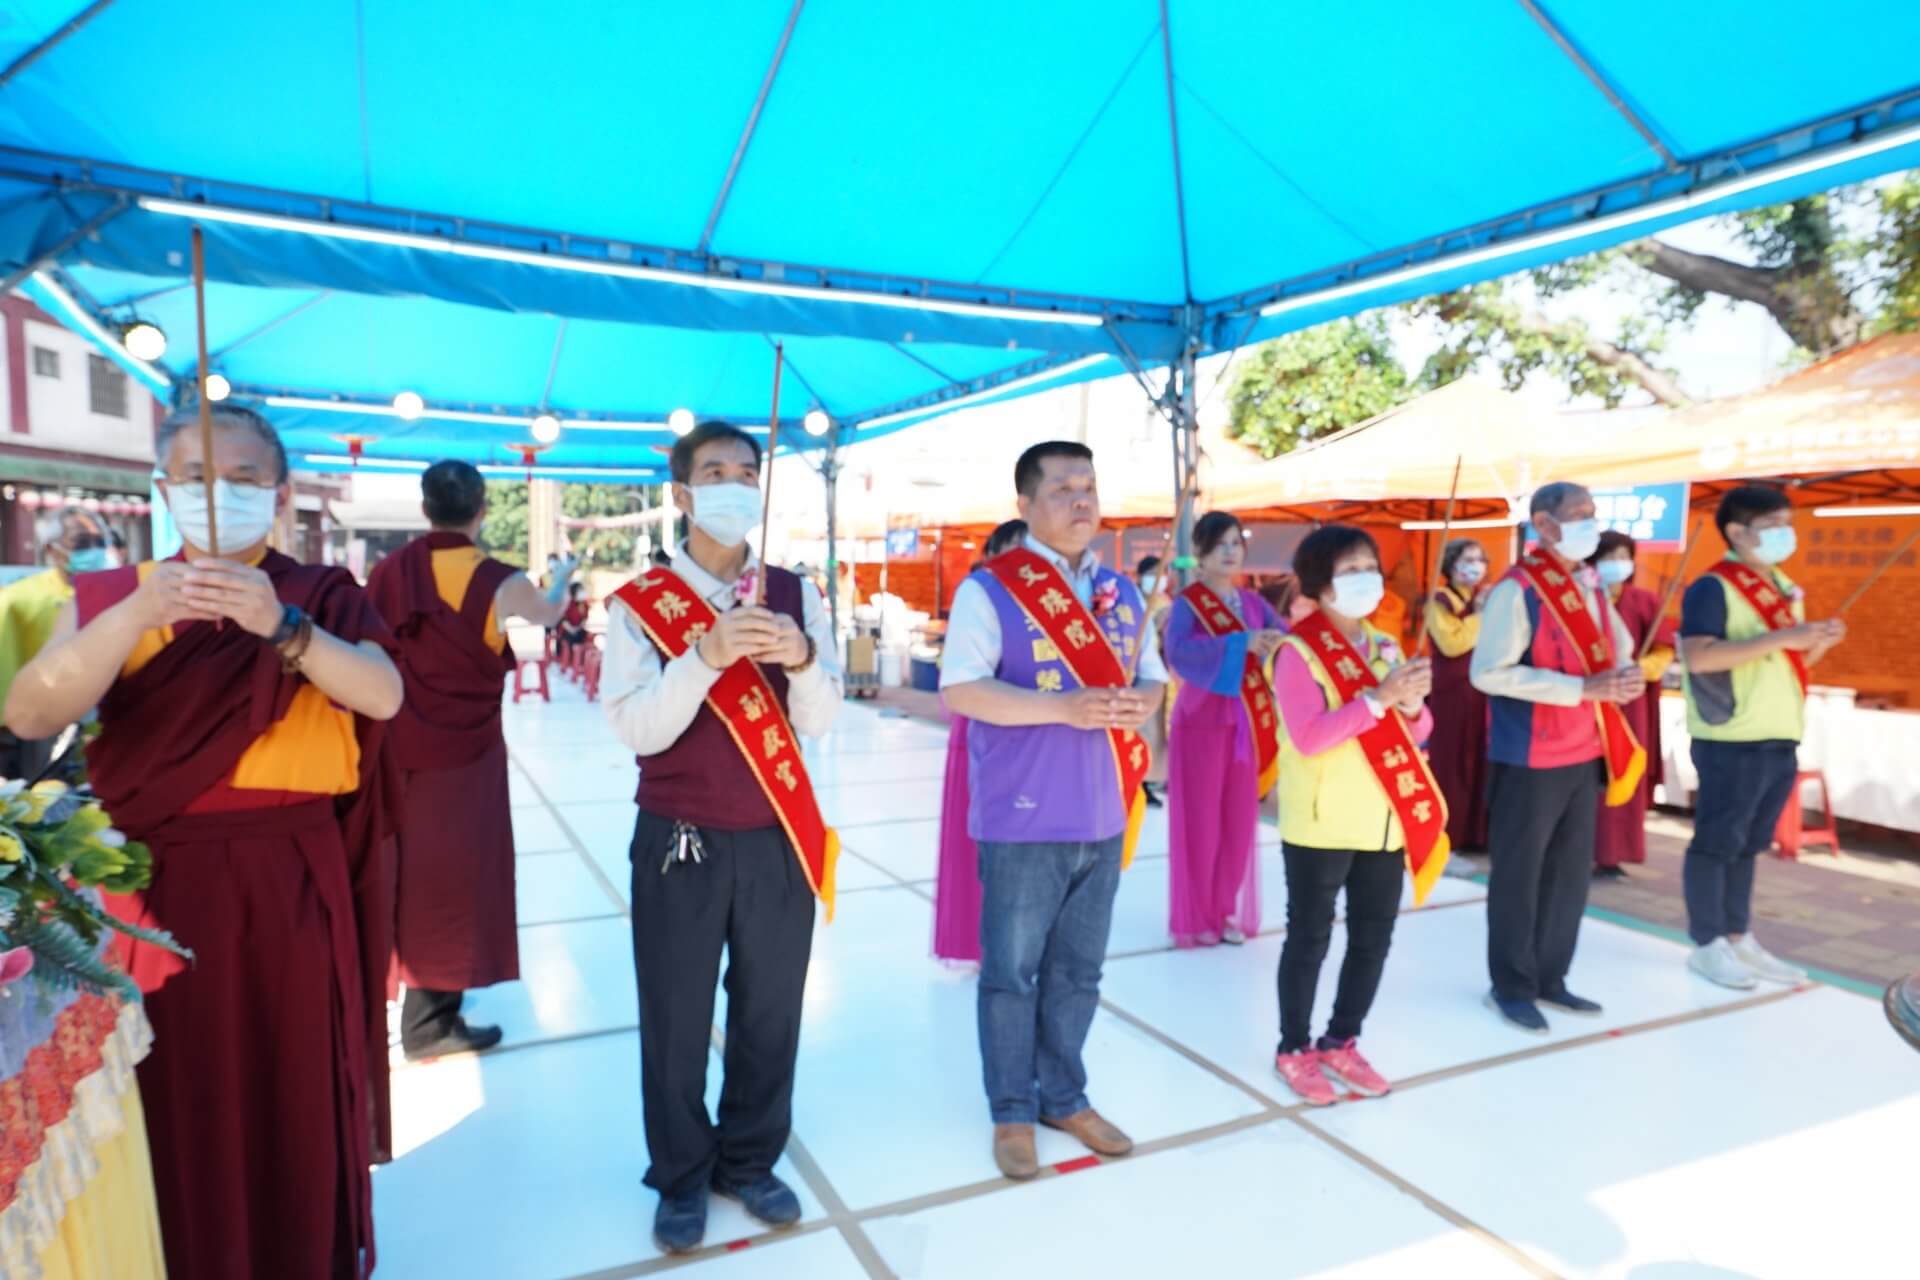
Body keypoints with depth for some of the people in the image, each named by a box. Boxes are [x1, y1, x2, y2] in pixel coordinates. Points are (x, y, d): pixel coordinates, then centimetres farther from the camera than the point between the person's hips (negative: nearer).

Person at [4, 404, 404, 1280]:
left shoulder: (324, 597, 2)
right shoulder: (112, 595, 3)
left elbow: (383, 695, -16)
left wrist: (282, 627, -30)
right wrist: (135, 616, -27)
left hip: (293, 886, 0)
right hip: (165, 885, 1)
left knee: (297, 1103, 8)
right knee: (180, 1107, 9)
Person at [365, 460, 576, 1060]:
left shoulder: (387, 572, -1)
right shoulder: (501, 582, -10)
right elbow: (547, 613, 10)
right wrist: (562, 575, 29)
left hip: (395, 748, 5)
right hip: (464, 751, -4)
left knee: (403, 872, 18)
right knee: (450, 876, 5)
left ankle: (404, 986, 35)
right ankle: (429, 1021, 12)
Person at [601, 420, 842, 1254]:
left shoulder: (793, 595, 2)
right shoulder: (640, 604, -6)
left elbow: (821, 721, -4)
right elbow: (637, 729, -16)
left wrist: (801, 660, -25)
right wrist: (708, 653, -31)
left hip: (778, 840, 2)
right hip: (680, 843, -2)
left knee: (770, 1014, 14)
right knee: (675, 1021, 11)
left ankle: (751, 1163, 36)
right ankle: (682, 1179, 33)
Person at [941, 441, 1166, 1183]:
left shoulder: (1122, 593, 11)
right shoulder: (990, 588, -8)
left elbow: (1153, 678, 16)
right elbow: (961, 690, -16)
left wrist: (1141, 704, -9)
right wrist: (1066, 708, -24)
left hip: (1103, 816, 6)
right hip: (1024, 819, -5)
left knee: (1078, 971, 17)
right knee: (1012, 972, 7)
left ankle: (1065, 1098, 34)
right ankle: (1012, 1114, 25)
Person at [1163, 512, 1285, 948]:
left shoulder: (1253, 602, 10)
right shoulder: (1188, 602, -8)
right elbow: (1178, 651, -26)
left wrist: (1280, 644, -22)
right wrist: (1242, 643, -32)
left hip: (1246, 722, 5)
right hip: (1203, 720, -5)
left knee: (1240, 818, 8)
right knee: (1201, 820, 0)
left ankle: (1230, 911, 21)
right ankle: (1195, 917, 12)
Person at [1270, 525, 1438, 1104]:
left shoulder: (1384, 644, 10)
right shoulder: (1299, 650, -11)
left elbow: (1417, 732, 11)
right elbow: (1307, 738, -22)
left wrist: (1411, 705, -11)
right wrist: (1377, 697, -27)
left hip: (1387, 820, 7)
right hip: (1321, 823, -6)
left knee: (1374, 938, 13)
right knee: (1310, 938, 5)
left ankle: (1340, 1042, 30)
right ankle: (1294, 1049, 21)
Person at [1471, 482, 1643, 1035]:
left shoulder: (1592, 587, 11)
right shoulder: (1517, 589, -14)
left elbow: (1619, 651, 22)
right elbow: (1488, 672, -22)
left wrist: (1626, 677, -2)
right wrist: (1584, 688, -24)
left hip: (1585, 755, 8)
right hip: (1530, 760, -7)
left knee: (1571, 872, 15)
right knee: (1519, 874, 5)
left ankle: (1549, 979, 29)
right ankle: (1512, 986, 18)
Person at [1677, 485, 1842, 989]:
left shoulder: (1785, 588, 15)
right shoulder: (1712, 587, -11)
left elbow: (1792, 660, 21)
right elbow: (1699, 657, -24)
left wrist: (1819, 642, 0)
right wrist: (1781, 637, -24)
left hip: (1780, 738, 8)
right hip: (1732, 740, -8)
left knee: (1748, 844, 14)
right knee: (1717, 843, 1)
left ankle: (1738, 938, 23)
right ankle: (1707, 945, 10)